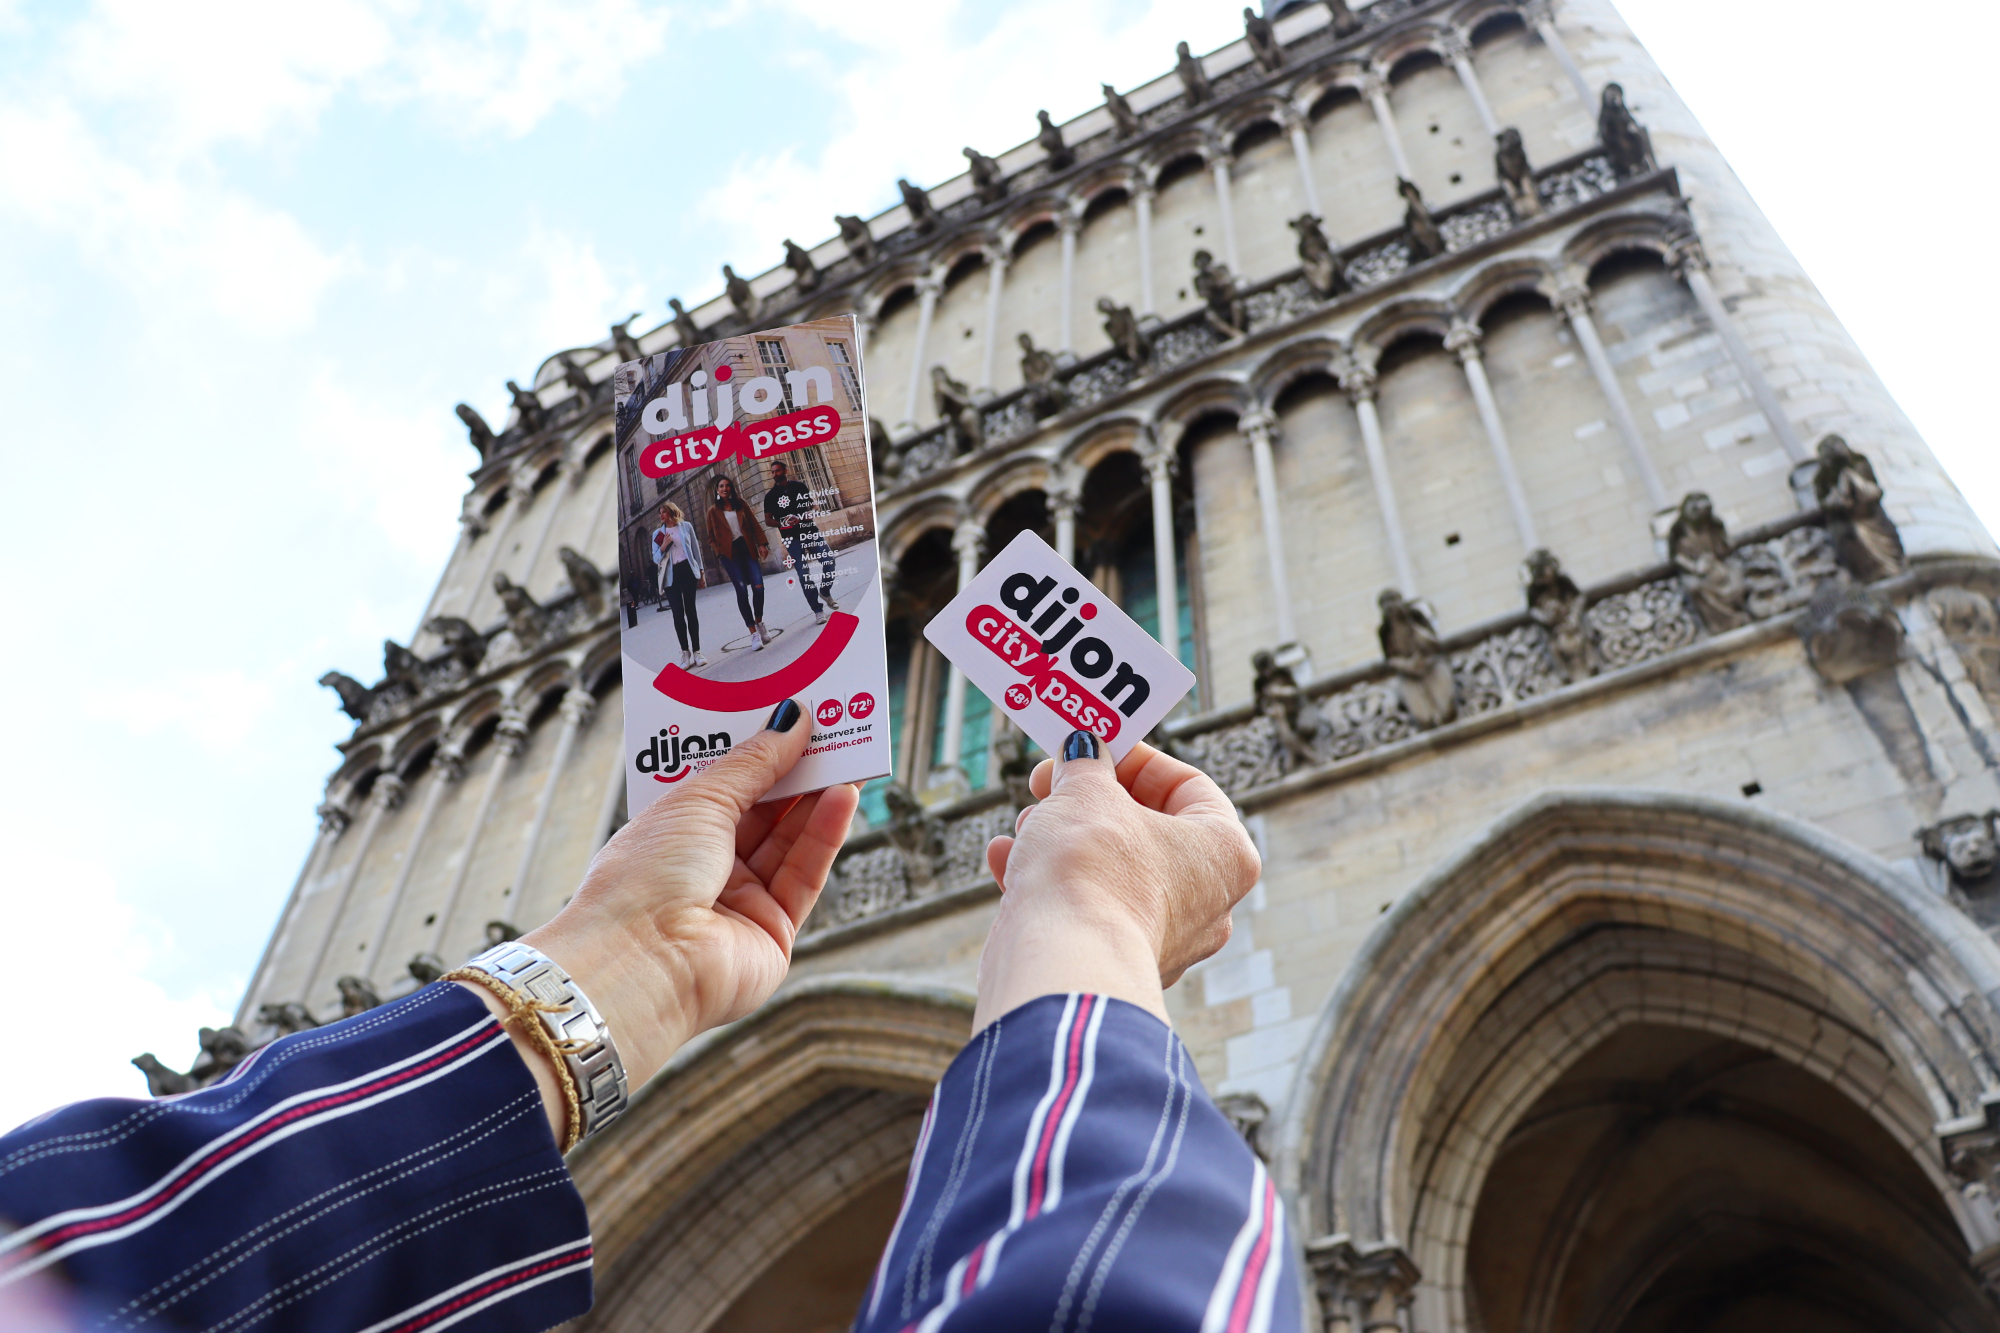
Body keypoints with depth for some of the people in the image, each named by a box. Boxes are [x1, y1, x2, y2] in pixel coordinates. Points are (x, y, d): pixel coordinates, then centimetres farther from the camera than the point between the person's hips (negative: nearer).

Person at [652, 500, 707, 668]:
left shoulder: (686, 526, 5)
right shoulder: (658, 533, 7)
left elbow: (696, 549, 9)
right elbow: (656, 559, 6)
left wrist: (700, 572, 6)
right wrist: (663, 547, -13)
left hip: (688, 570, -1)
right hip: (671, 574, 1)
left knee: (690, 610, 2)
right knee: (678, 613, -4)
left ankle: (696, 651, 5)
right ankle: (685, 652, 0)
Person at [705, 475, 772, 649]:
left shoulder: (740, 504, 12)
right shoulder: (713, 512, 8)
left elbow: (754, 525, 10)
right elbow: (711, 536, 11)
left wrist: (762, 544, 0)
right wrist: (720, 552, -3)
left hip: (747, 549, 2)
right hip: (729, 553, -2)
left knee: (758, 586, -12)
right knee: (742, 590, -12)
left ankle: (759, 623, 13)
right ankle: (754, 633, -10)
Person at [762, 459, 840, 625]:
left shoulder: (800, 486, 8)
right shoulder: (770, 495, 5)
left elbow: (815, 506, 9)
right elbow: (768, 519, 5)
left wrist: (804, 517, -12)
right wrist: (781, 523, -15)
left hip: (810, 531, 1)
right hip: (792, 538, -1)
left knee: (829, 560, -9)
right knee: (803, 573, -7)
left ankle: (825, 592, 18)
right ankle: (817, 610, -4)